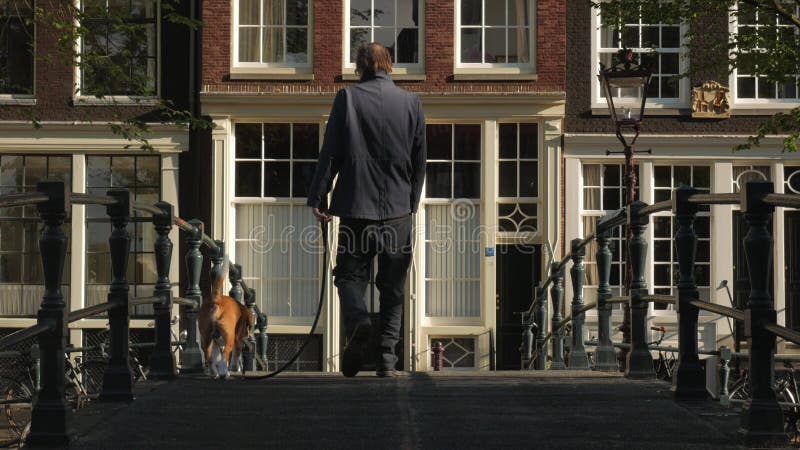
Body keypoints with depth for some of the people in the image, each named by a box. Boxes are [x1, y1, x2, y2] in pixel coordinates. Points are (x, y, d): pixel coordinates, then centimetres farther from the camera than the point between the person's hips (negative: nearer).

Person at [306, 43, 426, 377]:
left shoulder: (348, 98, -2)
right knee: (392, 286, 8)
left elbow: (331, 152, -4)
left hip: (356, 205, -2)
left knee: (350, 274, 7)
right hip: (398, 208, 2)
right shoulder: (411, 102, 5)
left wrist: (318, 198, 2)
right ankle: (387, 356, 5)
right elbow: (419, 160, 10)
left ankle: (358, 321, -22)